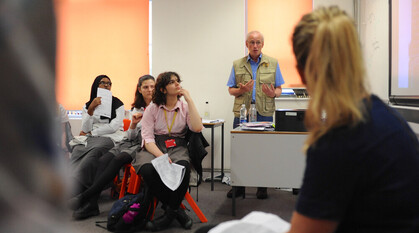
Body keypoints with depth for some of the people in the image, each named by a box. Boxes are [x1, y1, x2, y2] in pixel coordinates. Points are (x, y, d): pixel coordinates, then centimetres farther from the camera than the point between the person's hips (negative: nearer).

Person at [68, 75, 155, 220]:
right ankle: (91, 203, -27)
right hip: (131, 142, 5)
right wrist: (134, 124, -2)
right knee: (104, 159, -23)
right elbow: (131, 136, 16)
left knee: (118, 159, -31)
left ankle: (85, 196, -26)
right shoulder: (136, 109, 19)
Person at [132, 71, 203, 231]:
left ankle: (170, 213, -14)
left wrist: (189, 100, -7)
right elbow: (147, 138, -4)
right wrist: (160, 156, -24)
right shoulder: (152, 109, 7)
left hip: (177, 147, 0)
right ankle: (177, 210, -13)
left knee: (182, 167, -35)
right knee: (148, 170, -34)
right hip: (154, 148, 0)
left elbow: (197, 128, -10)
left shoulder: (185, 107, 10)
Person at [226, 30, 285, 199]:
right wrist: (241, 90, -11)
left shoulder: (273, 63, 10)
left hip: (264, 113, 0)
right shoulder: (237, 65, 11)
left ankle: (262, 187, 15)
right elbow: (231, 90, 10)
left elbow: (279, 89, 9)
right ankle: (238, 186, 14)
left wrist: (273, 93, -13)